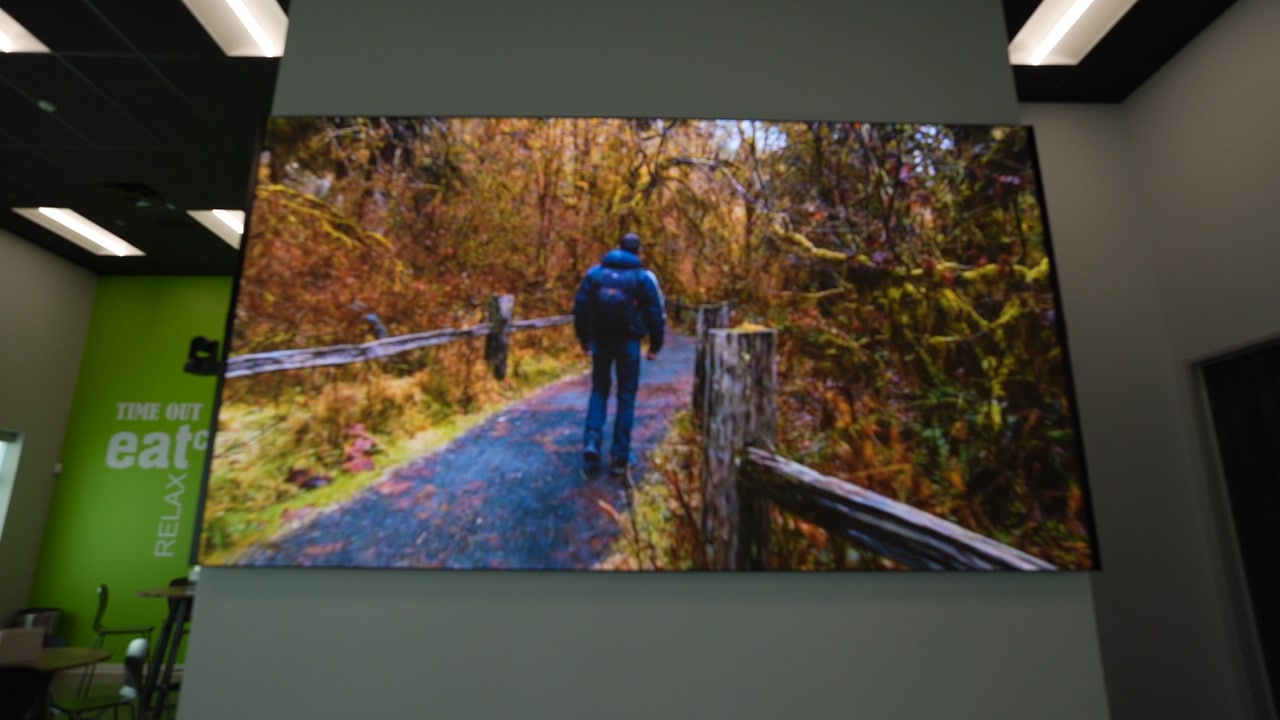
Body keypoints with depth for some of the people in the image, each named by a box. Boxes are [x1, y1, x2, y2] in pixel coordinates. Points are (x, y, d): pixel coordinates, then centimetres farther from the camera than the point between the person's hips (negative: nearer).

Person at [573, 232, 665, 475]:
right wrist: (655, 345, 6)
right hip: (628, 342, -2)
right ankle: (620, 456, 7)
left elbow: (580, 307, 5)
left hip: (601, 340, 2)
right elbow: (656, 313, -3)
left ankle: (591, 441, 1)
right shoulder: (643, 276, -2)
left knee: (599, 389, 17)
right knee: (626, 396, 6)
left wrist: (584, 338, 14)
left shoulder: (595, 272, 4)